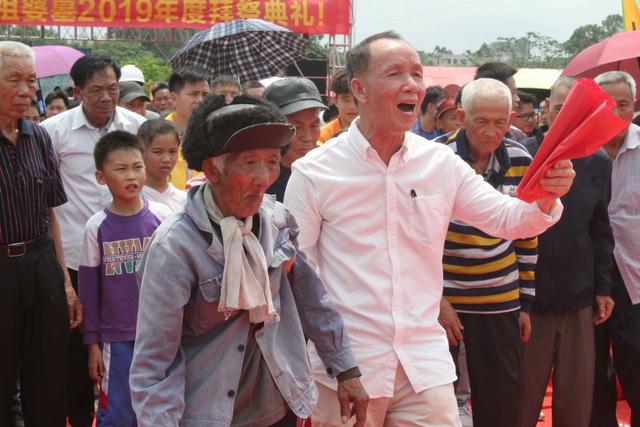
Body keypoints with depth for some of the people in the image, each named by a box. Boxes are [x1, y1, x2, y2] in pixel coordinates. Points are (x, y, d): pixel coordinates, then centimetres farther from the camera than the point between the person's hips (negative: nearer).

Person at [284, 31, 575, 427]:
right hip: (344, 369, -2)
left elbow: (506, 218, 6)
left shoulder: (442, 163, 2)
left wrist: (545, 197, -16)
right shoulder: (313, 173, -7)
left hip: (425, 364, 3)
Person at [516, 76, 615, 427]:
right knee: (523, 397, 8)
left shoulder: (598, 162, 4)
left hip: (579, 298, 3)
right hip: (528, 296, -3)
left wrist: (603, 286, 8)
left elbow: (600, 229, 10)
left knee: (577, 397, 11)